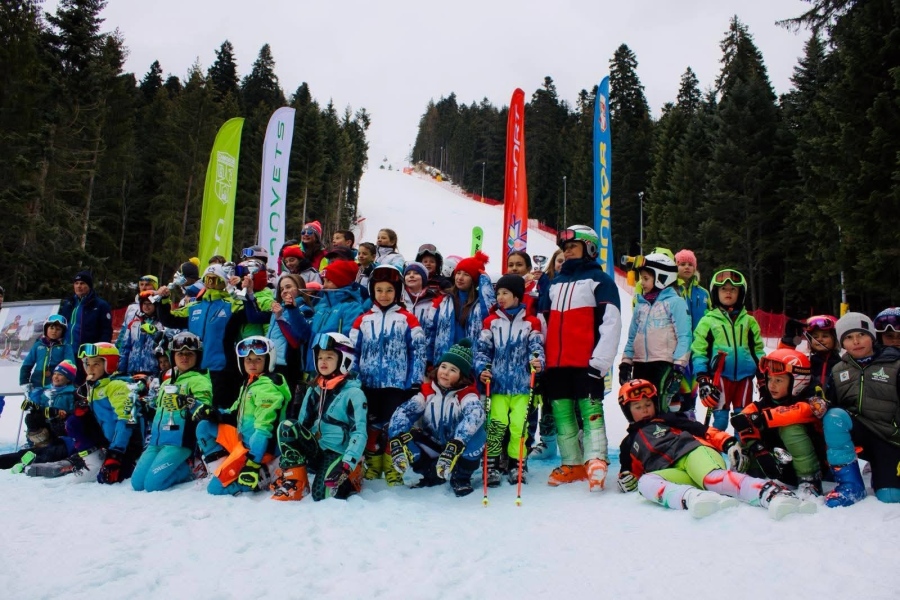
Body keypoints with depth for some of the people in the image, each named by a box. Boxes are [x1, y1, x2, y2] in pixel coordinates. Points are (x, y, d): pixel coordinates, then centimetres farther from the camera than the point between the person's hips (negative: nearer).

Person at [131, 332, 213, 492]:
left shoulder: (199, 380, -4)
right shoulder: (167, 383, 21)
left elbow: (206, 407, -20)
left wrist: (190, 402, -39)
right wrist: (151, 438, 28)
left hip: (179, 441, -8)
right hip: (157, 441, 8)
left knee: (152, 483, -20)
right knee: (137, 482, -3)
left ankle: (189, 470, 4)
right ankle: (180, 468, 13)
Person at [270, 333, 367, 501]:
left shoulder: (353, 393, -11)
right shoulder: (314, 390, 8)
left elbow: (359, 433, -17)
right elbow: (303, 424, 10)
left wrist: (348, 464, -28)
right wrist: (290, 455, 0)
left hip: (337, 452, -5)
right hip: (315, 448, 5)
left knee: (320, 494, -25)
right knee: (286, 426, -19)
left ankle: (352, 476, 7)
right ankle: (295, 483, -13)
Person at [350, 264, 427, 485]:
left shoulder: (408, 319, 0)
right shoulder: (362, 320, 7)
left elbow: (418, 351, -2)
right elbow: (353, 351, 9)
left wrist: (415, 382, -7)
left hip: (397, 383, -3)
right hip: (369, 383, 3)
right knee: (372, 425, 12)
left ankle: (392, 468, 12)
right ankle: (372, 466, 25)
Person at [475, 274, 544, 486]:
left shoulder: (531, 322, 6)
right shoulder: (491, 321, 10)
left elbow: (536, 347, 1)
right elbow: (482, 349, 7)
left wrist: (537, 361, -21)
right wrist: (482, 368, -9)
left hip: (522, 384, -1)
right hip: (497, 383, 1)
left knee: (519, 425, -3)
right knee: (497, 423, -6)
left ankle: (517, 463, 14)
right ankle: (492, 464, 6)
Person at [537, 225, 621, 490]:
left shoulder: (599, 279, 2)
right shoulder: (555, 282, 21)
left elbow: (611, 321, -8)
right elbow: (544, 321, 21)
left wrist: (600, 360, -15)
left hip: (586, 361, -6)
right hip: (555, 361, 6)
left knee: (590, 408, -9)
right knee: (561, 411, 7)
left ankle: (596, 462, -9)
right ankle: (572, 464, 15)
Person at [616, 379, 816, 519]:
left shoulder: (669, 419, 27)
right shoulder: (629, 443, 33)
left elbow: (704, 431, 16)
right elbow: (634, 471, 31)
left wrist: (728, 443, -2)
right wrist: (627, 479, 6)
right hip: (671, 474, 1)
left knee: (713, 478, -36)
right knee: (645, 482, -33)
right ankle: (693, 497, -60)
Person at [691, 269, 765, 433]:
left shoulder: (749, 321, 11)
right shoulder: (708, 321, 1)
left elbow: (758, 350, 15)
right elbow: (698, 351, -2)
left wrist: (763, 378, 11)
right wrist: (702, 379, -9)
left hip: (745, 376, 3)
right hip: (720, 376, -3)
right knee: (720, 417, 1)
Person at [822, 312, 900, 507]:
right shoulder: (838, 371, 8)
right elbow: (830, 405, 6)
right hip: (858, 433, 2)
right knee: (834, 416, -32)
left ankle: (878, 467, 23)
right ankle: (851, 485, -21)